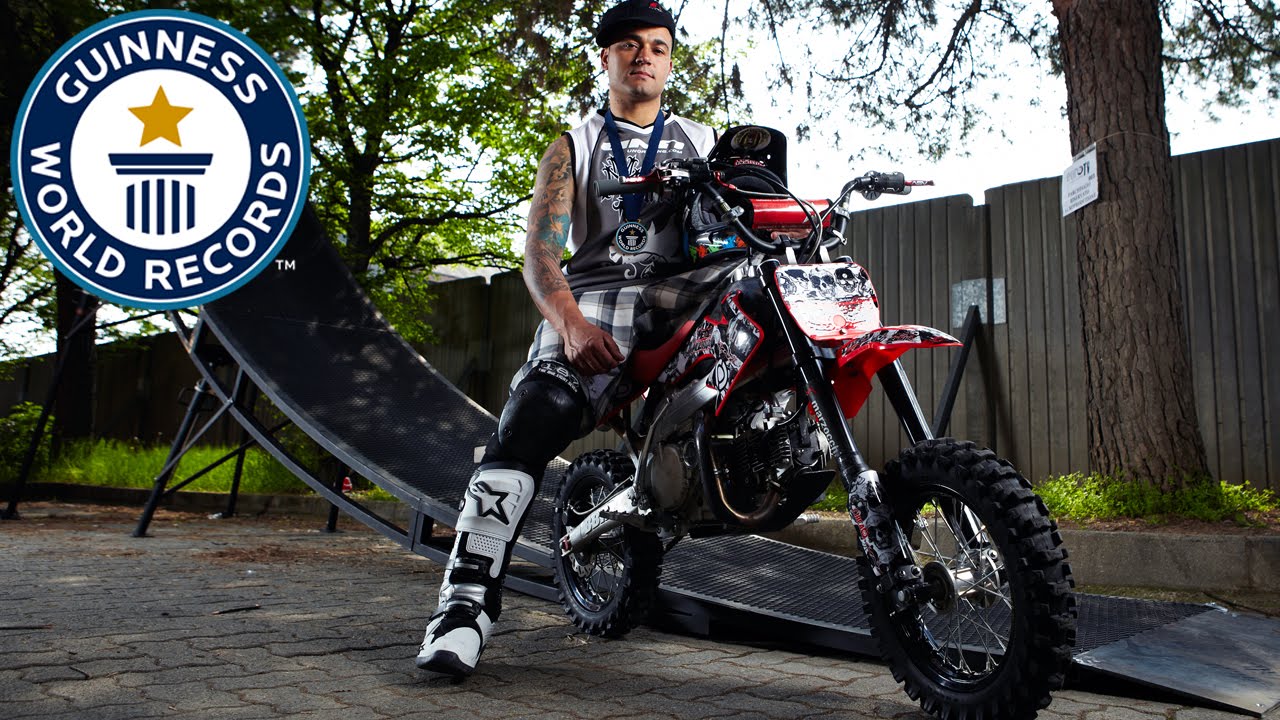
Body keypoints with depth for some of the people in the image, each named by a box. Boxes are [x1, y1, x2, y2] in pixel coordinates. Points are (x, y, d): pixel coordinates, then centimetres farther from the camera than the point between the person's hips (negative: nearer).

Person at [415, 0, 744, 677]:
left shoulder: (704, 141, 26)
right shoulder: (573, 146, 18)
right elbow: (539, 248, 3)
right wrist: (571, 323, -18)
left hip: (685, 296, 3)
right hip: (593, 304, -2)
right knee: (524, 429, -24)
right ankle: (466, 602, -26)